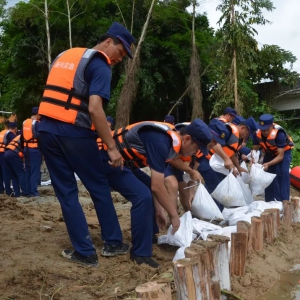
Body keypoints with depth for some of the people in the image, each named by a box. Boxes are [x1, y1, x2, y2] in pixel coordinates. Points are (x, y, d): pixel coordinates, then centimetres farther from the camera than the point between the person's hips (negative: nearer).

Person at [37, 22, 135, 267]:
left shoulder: (64, 56, 21)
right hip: (73, 132, -6)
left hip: (46, 130, 6)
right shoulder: (100, 65, -3)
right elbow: (94, 109, -16)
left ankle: (85, 252, 15)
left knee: (66, 192, 10)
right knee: (99, 187, 11)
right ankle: (113, 243, 23)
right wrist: (112, 147, -14)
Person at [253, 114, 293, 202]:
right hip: (269, 153, 5)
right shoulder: (257, 133, -24)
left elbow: (280, 156, -34)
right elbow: (255, 149, -13)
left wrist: (268, 164, -48)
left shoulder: (279, 134, -37)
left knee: (282, 175, -20)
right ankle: (270, 201, 14)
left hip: (284, 152, -5)